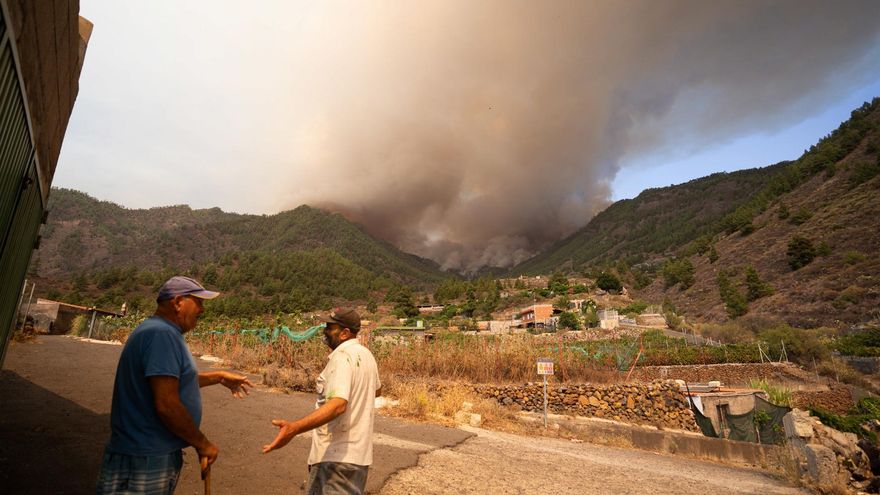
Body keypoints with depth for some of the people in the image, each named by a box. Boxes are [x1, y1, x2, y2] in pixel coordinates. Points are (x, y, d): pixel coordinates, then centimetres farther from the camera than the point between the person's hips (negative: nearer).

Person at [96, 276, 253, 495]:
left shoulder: (159, 331, 10)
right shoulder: (162, 333, -23)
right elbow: (167, 405, -28)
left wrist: (219, 377, 26)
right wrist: (203, 444, -15)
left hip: (154, 454, 10)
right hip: (145, 461, -10)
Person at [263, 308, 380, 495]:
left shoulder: (342, 356, -20)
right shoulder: (366, 354, 8)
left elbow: (338, 404, -33)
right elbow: (377, 390, 24)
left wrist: (295, 427, -44)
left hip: (337, 455, -9)